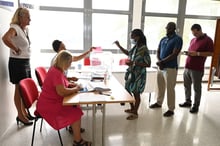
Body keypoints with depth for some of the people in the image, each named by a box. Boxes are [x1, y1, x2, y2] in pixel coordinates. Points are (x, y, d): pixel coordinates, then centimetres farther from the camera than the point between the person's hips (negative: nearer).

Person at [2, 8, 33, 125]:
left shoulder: (26, 29, 10)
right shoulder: (14, 28, -16)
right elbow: (5, 38, -36)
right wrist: (16, 49, -23)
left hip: (26, 62, 9)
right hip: (17, 63, -9)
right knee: (19, 90, 1)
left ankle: (24, 113, 29)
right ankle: (20, 116, 15)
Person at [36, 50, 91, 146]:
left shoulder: (57, 70, 7)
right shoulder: (56, 73, -24)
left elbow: (62, 84, 22)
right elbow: (61, 91, -34)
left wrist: (72, 85, 4)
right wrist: (75, 89, -18)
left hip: (53, 101, 10)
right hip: (48, 106, -10)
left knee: (75, 106, 9)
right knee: (76, 113, -13)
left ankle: (74, 127, 25)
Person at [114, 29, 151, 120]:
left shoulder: (144, 49, -20)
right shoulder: (135, 47, 4)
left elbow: (148, 64, -20)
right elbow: (128, 53, 23)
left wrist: (134, 63, -25)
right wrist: (119, 46, 15)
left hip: (138, 75, -8)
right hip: (131, 73, 8)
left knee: (136, 93, 5)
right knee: (127, 91, 17)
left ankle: (135, 113, 24)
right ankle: (132, 108, 38)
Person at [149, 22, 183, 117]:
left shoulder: (177, 39, -8)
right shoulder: (163, 39, 13)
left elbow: (174, 55, -15)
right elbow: (158, 52, 11)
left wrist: (162, 62, -13)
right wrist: (159, 61, -9)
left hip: (171, 68, -7)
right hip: (160, 67, 7)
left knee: (170, 89, -1)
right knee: (160, 87, 17)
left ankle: (171, 109, 10)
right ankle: (159, 103, 34)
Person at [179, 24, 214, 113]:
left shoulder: (208, 40, -5)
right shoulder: (193, 40, 16)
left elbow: (211, 53, -9)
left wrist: (197, 53, -18)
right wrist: (188, 53, 3)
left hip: (197, 69, -7)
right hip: (187, 67, 7)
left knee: (197, 88, 4)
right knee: (187, 86, 14)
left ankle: (196, 106, 16)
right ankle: (188, 102, 31)